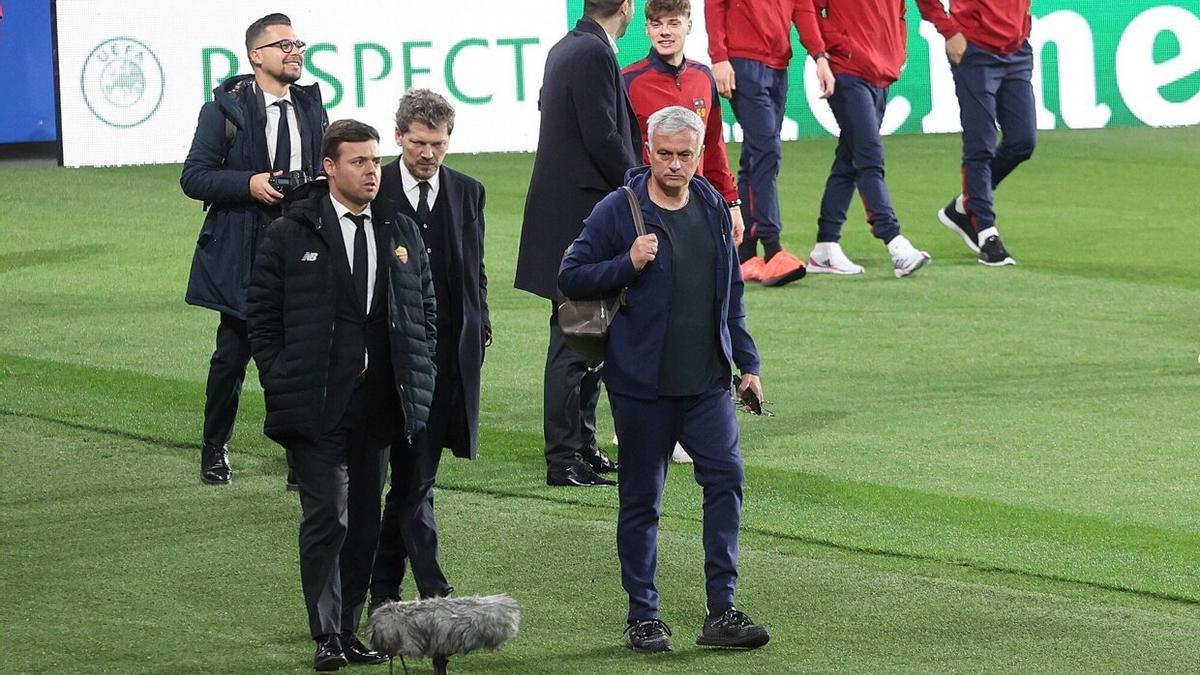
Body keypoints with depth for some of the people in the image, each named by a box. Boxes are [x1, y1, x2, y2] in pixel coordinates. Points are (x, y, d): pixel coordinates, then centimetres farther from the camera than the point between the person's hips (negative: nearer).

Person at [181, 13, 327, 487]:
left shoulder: (311, 106, 11)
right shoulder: (226, 109, -3)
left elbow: (327, 171, 22)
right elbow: (193, 176, -5)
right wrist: (250, 184, -18)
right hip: (243, 254, -3)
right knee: (233, 355, 5)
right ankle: (215, 450, 22)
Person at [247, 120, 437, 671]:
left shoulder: (401, 232, 11)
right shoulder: (290, 234, -1)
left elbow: (426, 309, 18)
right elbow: (263, 316, 1)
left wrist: (420, 378, 9)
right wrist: (280, 384, -6)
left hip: (380, 405, 5)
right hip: (317, 407, -4)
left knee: (365, 522, 8)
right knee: (327, 520, -8)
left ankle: (349, 630, 16)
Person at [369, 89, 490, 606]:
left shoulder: (467, 193, 9)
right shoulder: (374, 192, -2)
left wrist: (479, 328, 8)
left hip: (450, 352, 3)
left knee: (412, 476, 9)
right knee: (415, 476, -6)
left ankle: (383, 583, 20)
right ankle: (432, 589, -6)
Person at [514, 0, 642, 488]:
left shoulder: (565, 49, 12)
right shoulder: (594, 55, -17)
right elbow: (603, 140, -20)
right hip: (583, 216, -10)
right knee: (574, 344, -5)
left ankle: (581, 445, 24)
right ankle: (564, 461, -2)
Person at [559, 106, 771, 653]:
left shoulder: (712, 208, 9)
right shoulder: (618, 212, -7)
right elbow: (570, 278, -6)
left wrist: (746, 363, 14)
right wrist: (628, 264, -20)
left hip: (707, 381, 4)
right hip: (641, 382, -4)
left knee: (726, 478, -7)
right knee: (641, 499, 3)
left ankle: (721, 613, -3)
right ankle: (642, 617, 13)